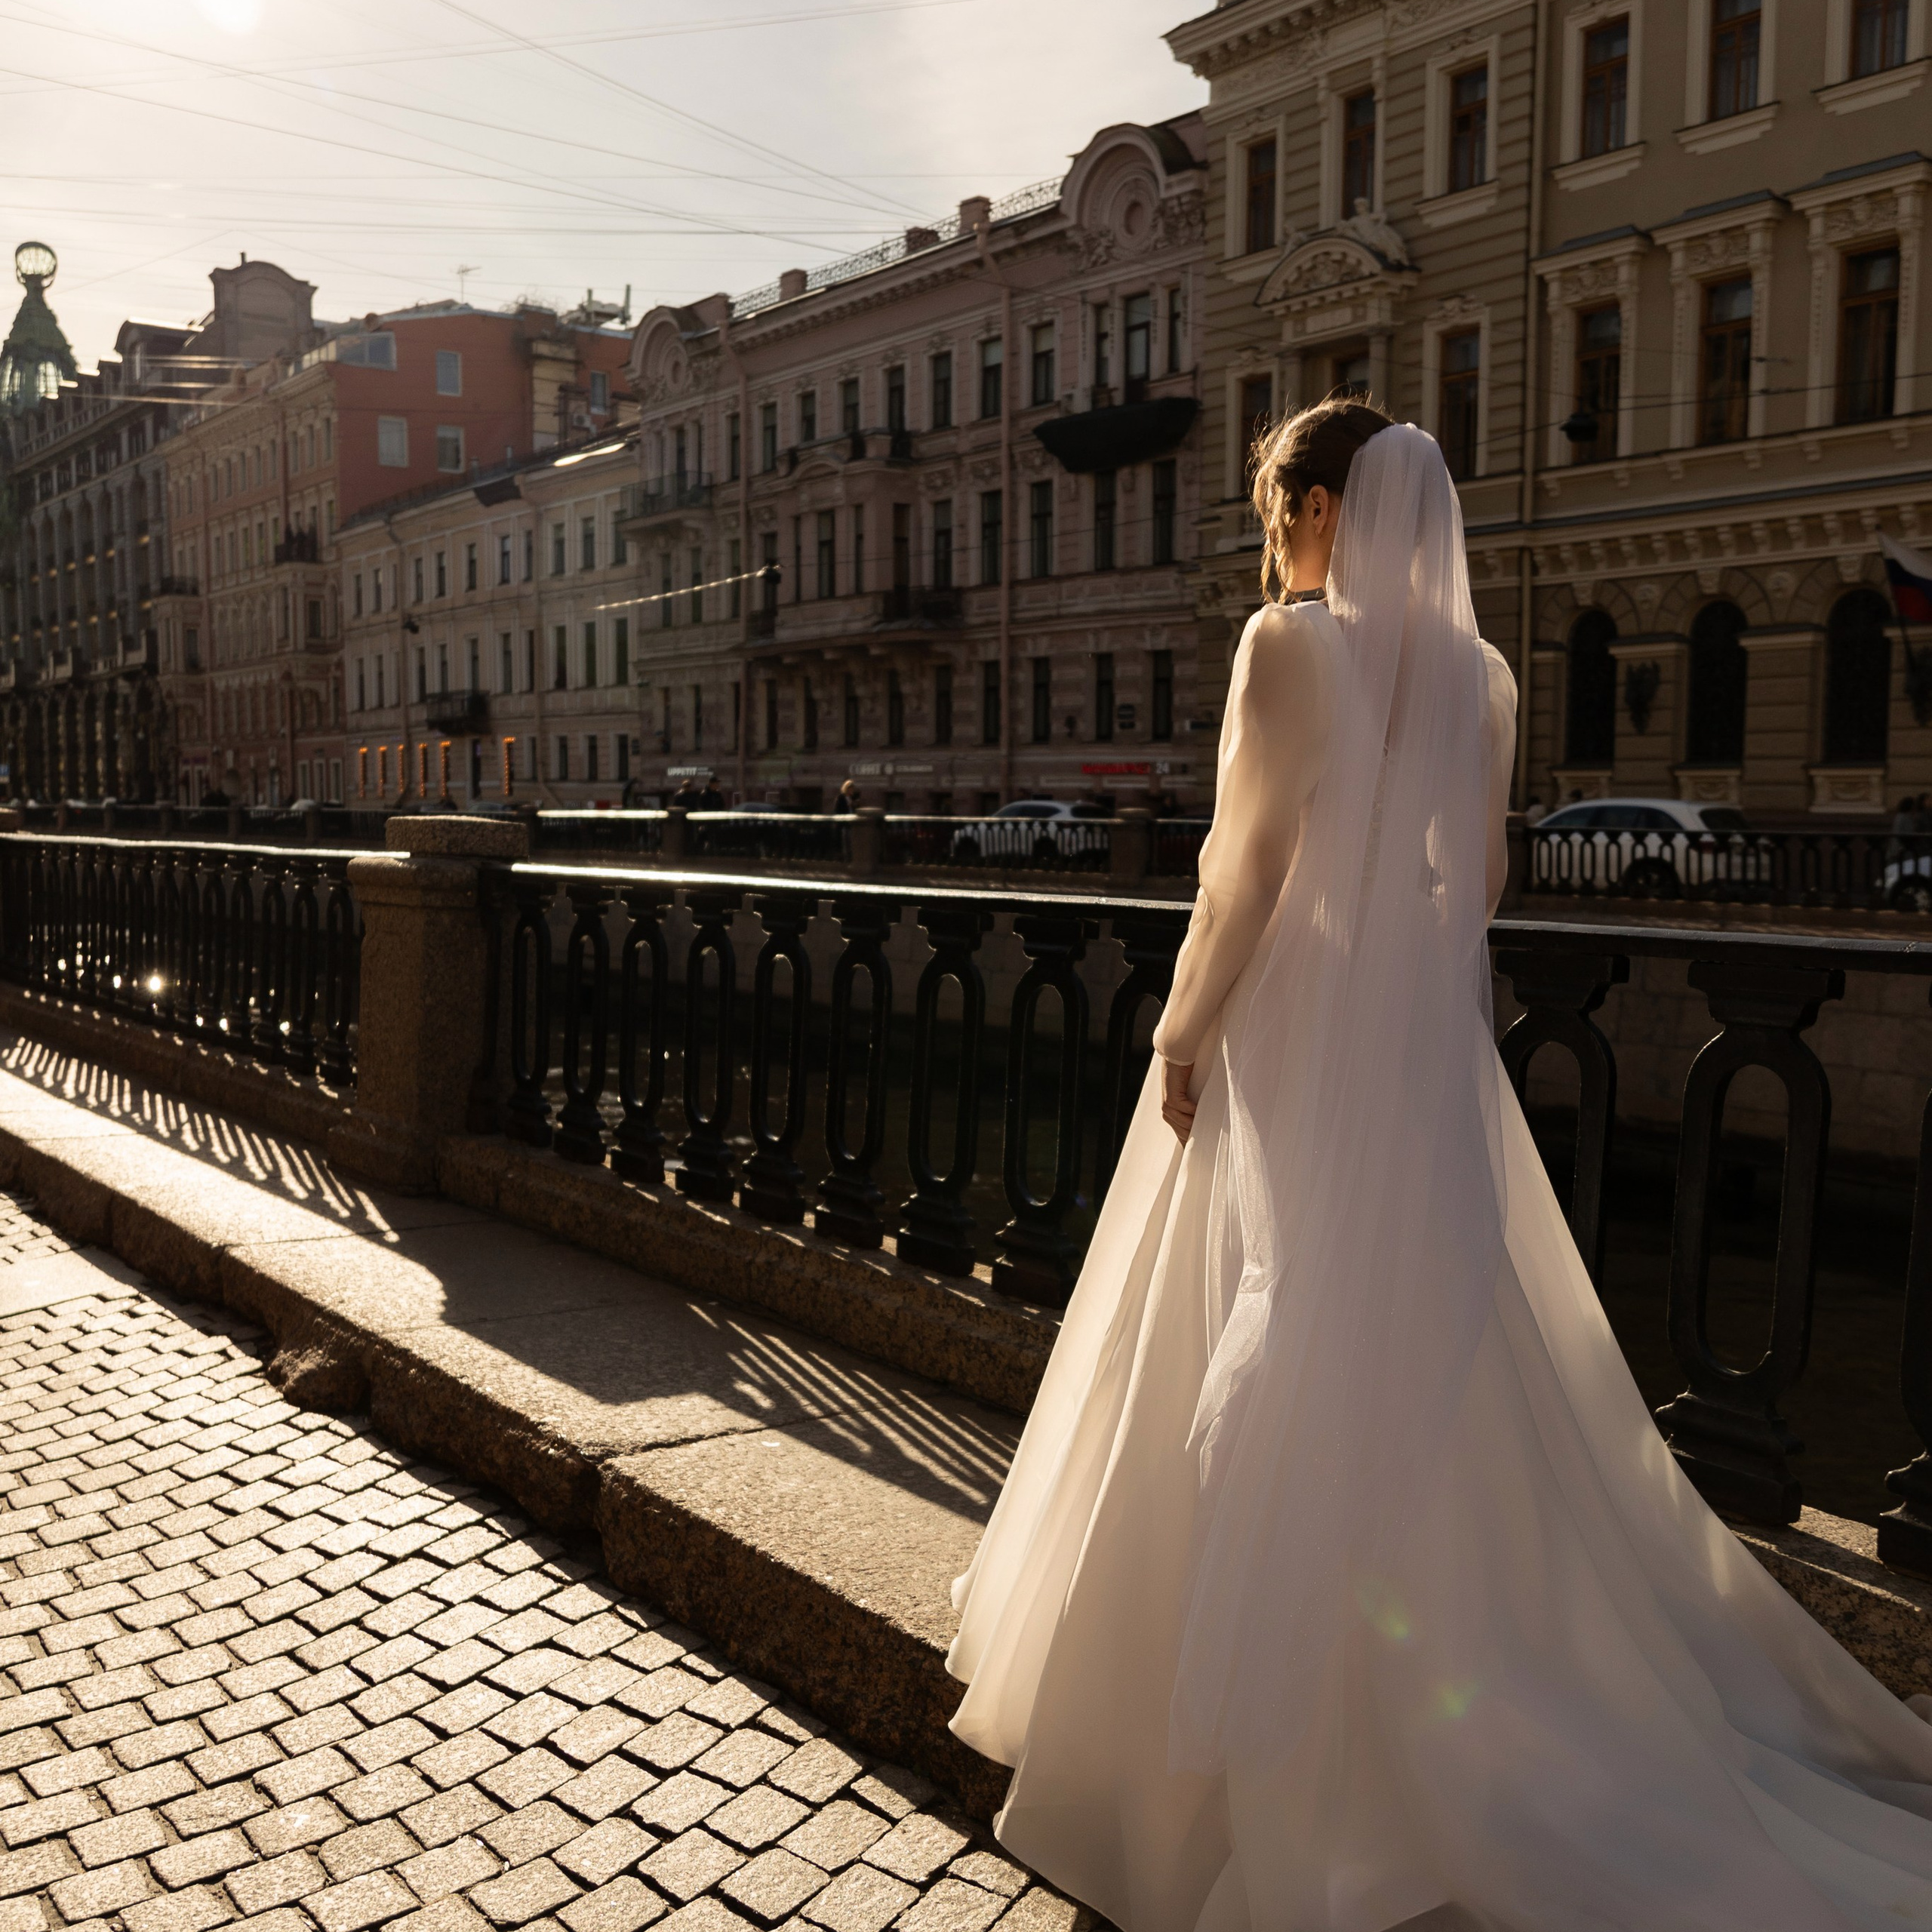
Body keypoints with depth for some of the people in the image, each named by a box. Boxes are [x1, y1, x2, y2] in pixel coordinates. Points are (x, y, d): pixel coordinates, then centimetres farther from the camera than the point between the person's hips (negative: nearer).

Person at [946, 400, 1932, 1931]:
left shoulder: (1292, 640, -12)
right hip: (1427, 1050, 6)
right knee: (1429, 1358, 16)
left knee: (1290, 1376, 3)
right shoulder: (1480, 672, 7)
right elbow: (1483, 873, 12)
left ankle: (1286, 1749, 15)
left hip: (1297, 1045, -6)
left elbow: (1250, 859, -17)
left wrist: (1187, 1030, -10)